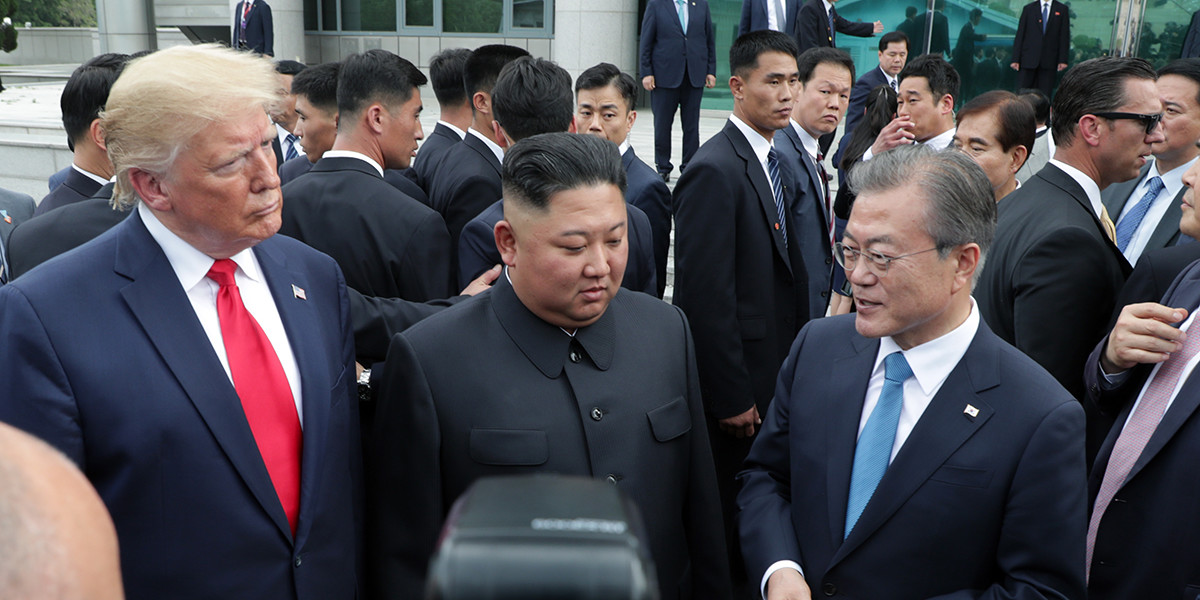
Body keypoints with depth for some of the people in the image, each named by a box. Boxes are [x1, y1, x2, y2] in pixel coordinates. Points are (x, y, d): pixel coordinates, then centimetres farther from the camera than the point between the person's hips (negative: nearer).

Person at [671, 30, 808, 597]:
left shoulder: (779, 165, 11)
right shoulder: (715, 170, -19)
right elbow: (705, 295, -22)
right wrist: (731, 397, -19)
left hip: (774, 373, 8)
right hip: (735, 381, -8)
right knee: (727, 506, 7)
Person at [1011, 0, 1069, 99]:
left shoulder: (1062, 9, 8)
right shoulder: (1028, 8, 8)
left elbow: (1065, 36, 4)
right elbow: (1019, 35, 5)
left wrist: (1063, 60, -5)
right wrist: (1015, 59, -3)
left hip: (1049, 61, 0)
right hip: (1028, 60, 0)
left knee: (1045, 97, 0)